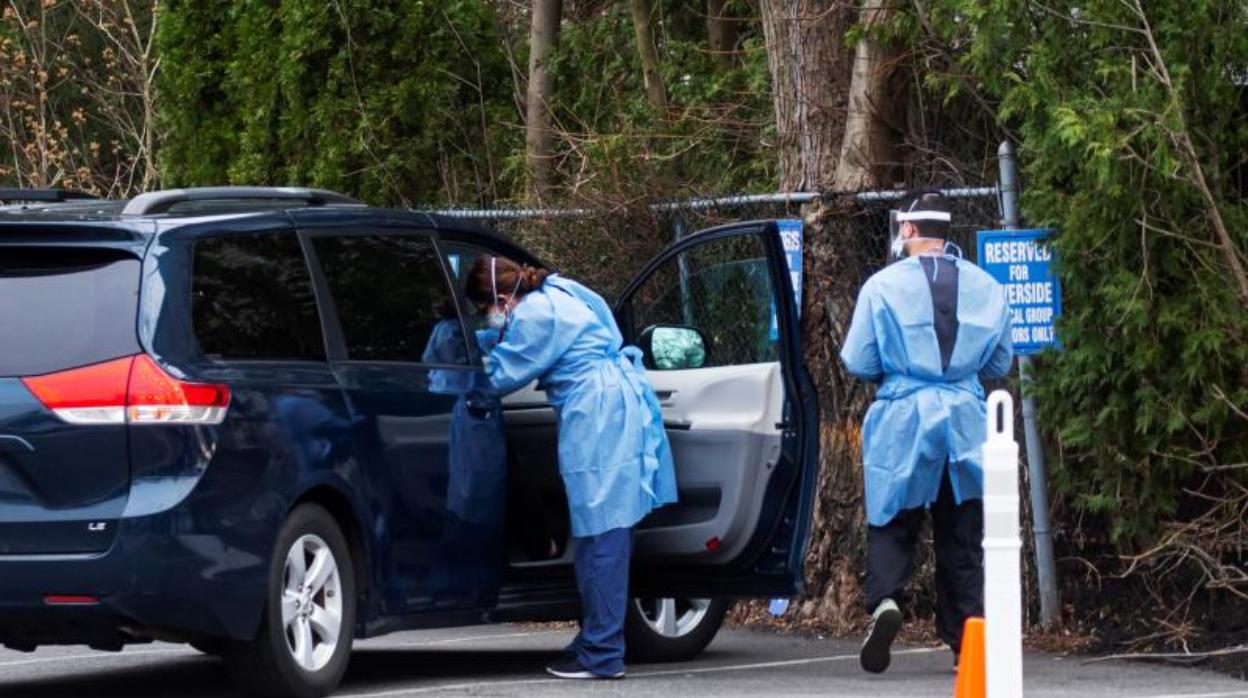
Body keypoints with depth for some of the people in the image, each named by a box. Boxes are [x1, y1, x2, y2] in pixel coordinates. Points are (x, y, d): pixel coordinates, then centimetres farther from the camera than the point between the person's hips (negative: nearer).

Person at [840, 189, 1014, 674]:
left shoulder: (884, 285, -5)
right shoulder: (986, 288, 5)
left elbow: (858, 363, -3)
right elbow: (1000, 364, 13)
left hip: (902, 419, -2)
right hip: (965, 421, 2)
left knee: (892, 524, 6)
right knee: (962, 534, 10)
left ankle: (885, 599, -19)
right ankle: (967, 639, 9)